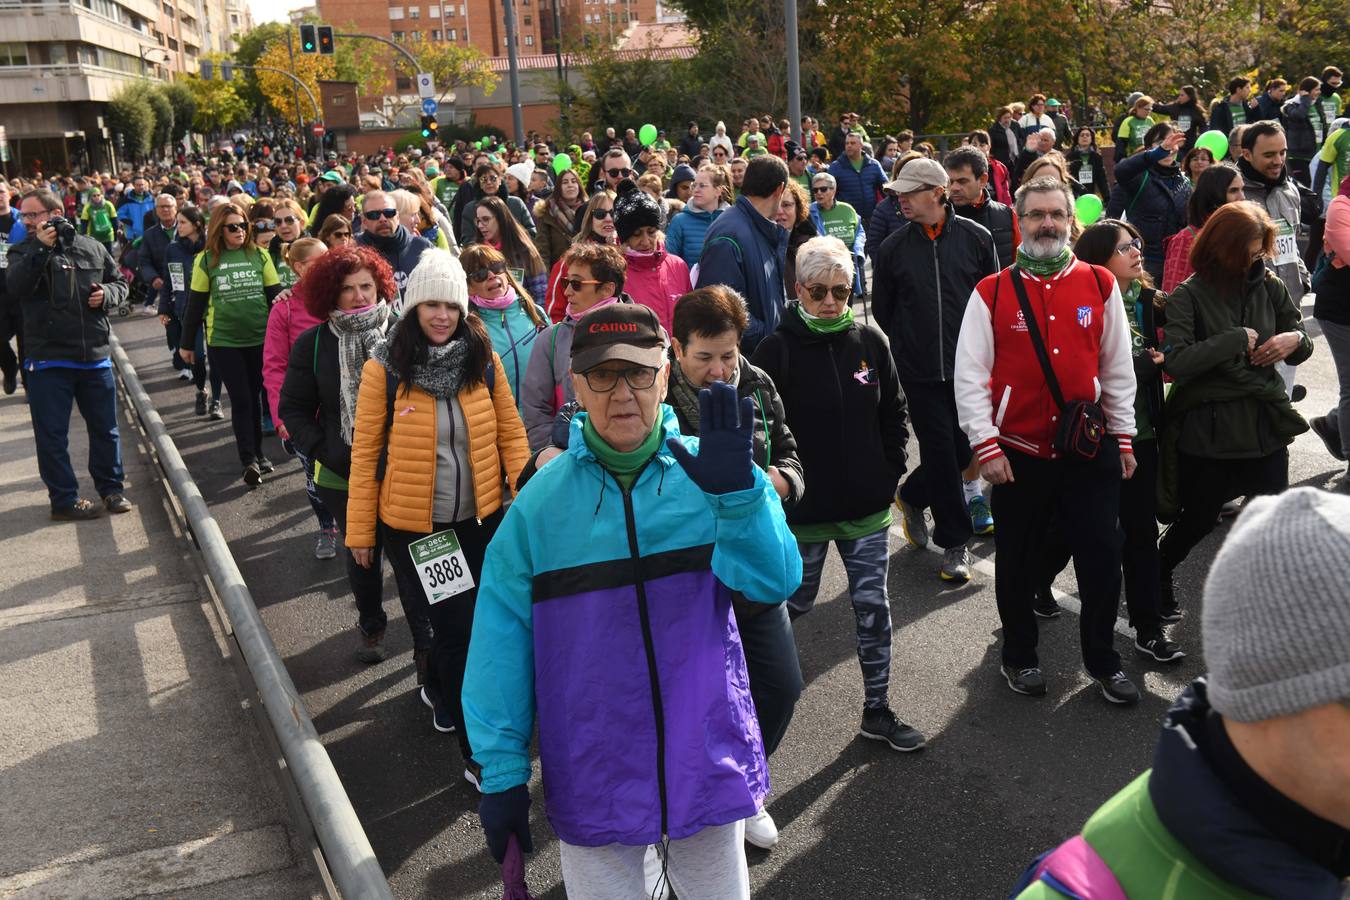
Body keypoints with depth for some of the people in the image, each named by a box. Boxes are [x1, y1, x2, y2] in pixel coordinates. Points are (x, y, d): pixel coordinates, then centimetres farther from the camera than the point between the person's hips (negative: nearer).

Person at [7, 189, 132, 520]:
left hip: (95, 356, 2)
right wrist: (40, 249, -22)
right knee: (52, 434, 3)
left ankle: (110, 488, 28)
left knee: (105, 428, 12)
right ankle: (64, 500, 14)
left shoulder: (92, 248, 5)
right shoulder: (22, 252, 0)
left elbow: (120, 283, 15)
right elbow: (15, 290, -19)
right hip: (47, 359, -2)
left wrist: (108, 294, -8)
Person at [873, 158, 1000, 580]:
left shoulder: (976, 238, -1)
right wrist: (906, 351, 8)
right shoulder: (893, 248, 0)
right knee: (941, 452, 1)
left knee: (966, 445, 7)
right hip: (921, 372, -1)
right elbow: (882, 310, 10)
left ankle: (912, 497, 35)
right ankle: (955, 543, 14)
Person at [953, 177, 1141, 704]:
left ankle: (1102, 659, 28)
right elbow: (969, 376, -6)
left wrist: (1124, 438, 9)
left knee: (1102, 559, 7)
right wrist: (986, 446, -12)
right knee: (1018, 563, 12)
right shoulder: (991, 293, -4)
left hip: (1090, 451, 2)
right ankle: (1019, 656, 33)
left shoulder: (1100, 285, 3)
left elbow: (1118, 368, 9)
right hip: (1017, 454, -1)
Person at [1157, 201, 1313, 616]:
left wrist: (1295, 339, -9)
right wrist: (1236, 340, -19)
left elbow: (1301, 348, 14)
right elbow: (1177, 362, -22)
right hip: (1207, 430, -4)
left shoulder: (1269, 287, 4)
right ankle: (1159, 574, 38)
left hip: (1266, 424, 4)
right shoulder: (1188, 296, -9)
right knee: (1198, 520, 11)